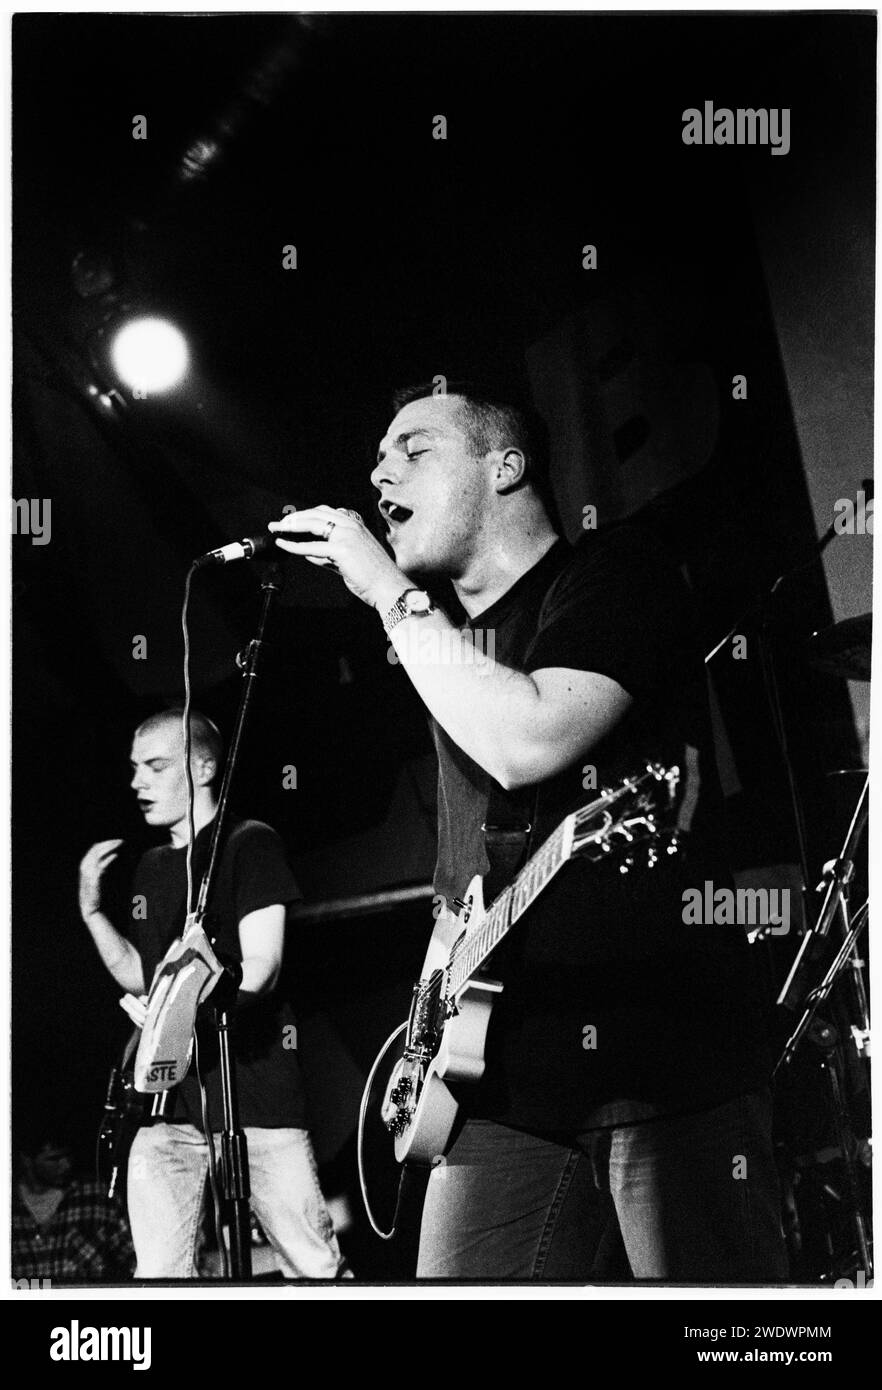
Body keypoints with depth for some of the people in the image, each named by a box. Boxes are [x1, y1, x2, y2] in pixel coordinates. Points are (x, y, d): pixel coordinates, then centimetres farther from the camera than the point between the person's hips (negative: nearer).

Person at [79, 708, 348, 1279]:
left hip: (253, 1087, -5)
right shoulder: (152, 868, 20)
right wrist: (93, 911, 12)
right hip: (168, 1100, 6)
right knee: (158, 1276, -1)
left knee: (317, 1268, -5)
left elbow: (261, 967, -10)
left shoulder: (250, 843, 0)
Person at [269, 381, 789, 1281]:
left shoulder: (616, 571, 0)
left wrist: (390, 593, -9)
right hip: (501, 1085, 7)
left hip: (668, 1065, -7)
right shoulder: (447, 643, 22)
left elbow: (527, 742, -20)